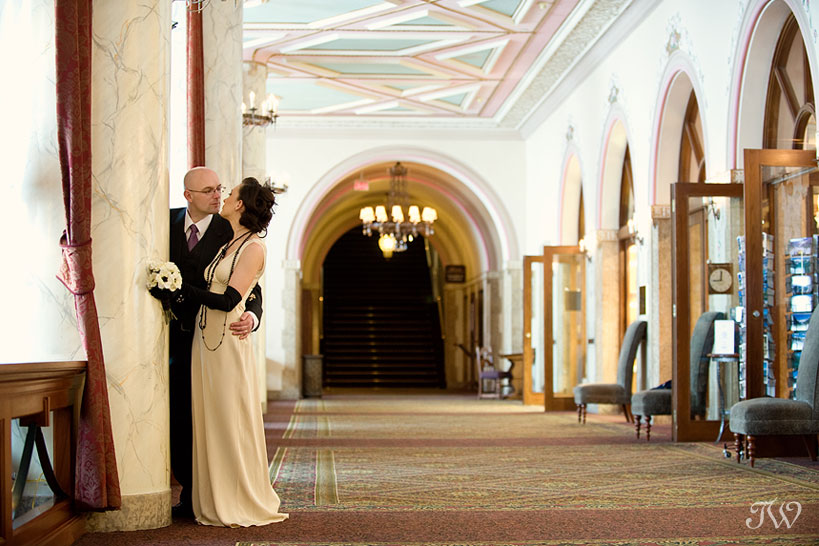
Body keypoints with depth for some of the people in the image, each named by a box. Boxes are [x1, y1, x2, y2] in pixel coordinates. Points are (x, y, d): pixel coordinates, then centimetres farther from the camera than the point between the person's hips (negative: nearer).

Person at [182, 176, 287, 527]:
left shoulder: (253, 247, -8)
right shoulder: (227, 245, 17)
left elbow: (229, 300, -15)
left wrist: (181, 287, -13)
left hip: (229, 343, -8)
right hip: (204, 340, 8)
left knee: (232, 424, -3)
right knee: (209, 424, 8)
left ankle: (241, 505, 5)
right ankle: (214, 503, 14)